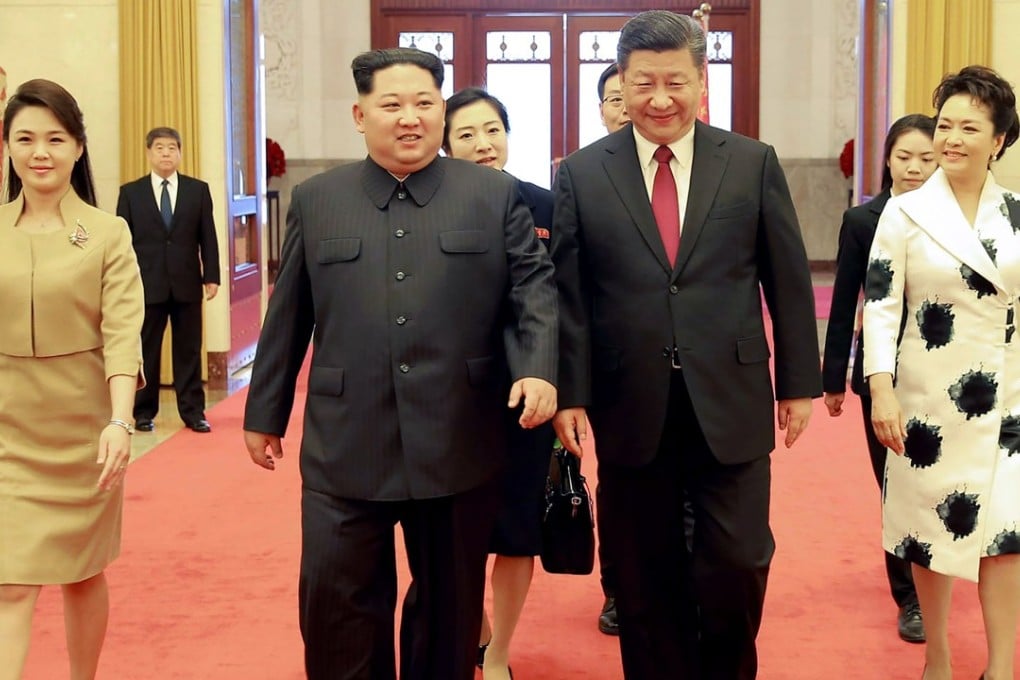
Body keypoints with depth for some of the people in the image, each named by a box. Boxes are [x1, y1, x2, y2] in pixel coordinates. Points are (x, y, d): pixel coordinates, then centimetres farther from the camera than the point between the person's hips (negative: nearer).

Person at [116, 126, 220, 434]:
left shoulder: (198, 190, 6)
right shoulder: (131, 192, 5)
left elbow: (207, 237, 5)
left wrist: (211, 276, -1)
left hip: (187, 284, 1)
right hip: (147, 285, -1)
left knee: (189, 351, 5)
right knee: (145, 351, 5)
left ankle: (193, 412, 12)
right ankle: (143, 413, 15)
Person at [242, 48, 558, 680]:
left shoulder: (496, 195, 4)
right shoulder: (315, 201, 8)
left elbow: (534, 287, 2)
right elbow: (288, 316, 10)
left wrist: (538, 368, -15)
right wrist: (265, 412, 13)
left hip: (460, 449, 0)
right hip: (345, 449, 1)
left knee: (451, 606, 13)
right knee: (336, 606, 3)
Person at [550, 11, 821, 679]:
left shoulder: (754, 163, 3)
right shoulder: (582, 174, 2)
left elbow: (789, 283, 6)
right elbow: (570, 294, 1)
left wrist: (800, 383, 5)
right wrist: (571, 393, -3)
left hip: (731, 404, 0)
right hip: (631, 410, 0)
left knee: (738, 565, 1)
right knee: (647, 577, 9)